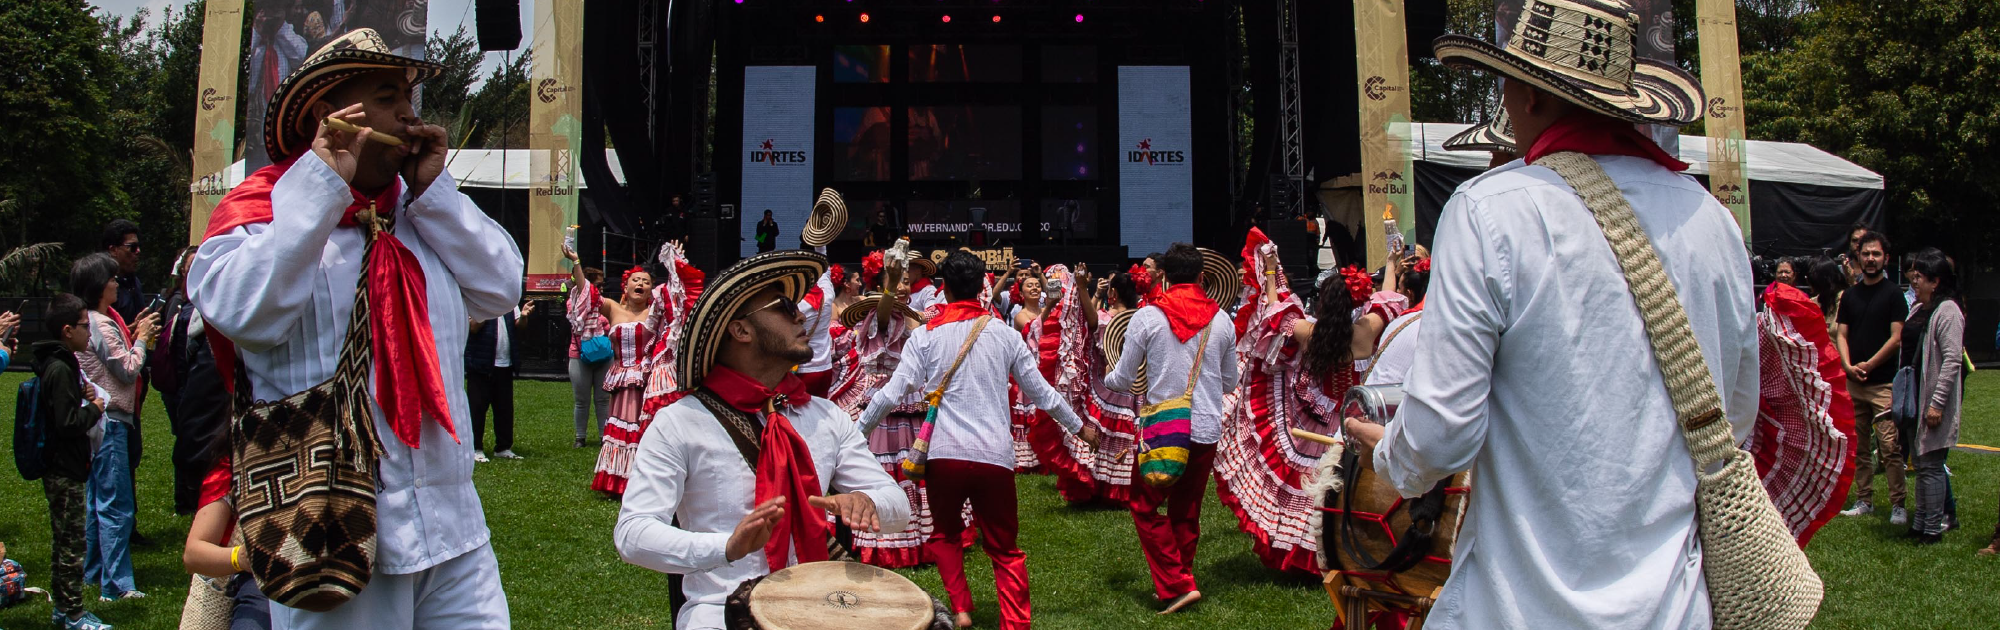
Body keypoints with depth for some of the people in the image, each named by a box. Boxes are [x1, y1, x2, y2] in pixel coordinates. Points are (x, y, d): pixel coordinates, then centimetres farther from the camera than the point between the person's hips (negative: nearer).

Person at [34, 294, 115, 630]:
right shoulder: (60, 369, -20)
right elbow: (67, 424, -25)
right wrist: (94, 408, -9)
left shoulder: (60, 364, 11)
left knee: (63, 541, 17)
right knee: (72, 542, -3)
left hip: (59, 471, 10)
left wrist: (82, 396, 3)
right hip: (65, 472, -10)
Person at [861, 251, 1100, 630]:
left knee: (945, 534, 24)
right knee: (1005, 549, 12)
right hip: (996, 455, 1)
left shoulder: (926, 336, 2)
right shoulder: (1004, 334, 6)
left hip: (944, 452, 0)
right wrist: (1079, 427, 26)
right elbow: (1041, 392, 12)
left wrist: (857, 431, 11)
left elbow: (892, 394, -3)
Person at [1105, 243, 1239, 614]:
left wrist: (1106, 379, 22)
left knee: (1146, 507, 8)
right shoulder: (1221, 319, 2)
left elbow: (1123, 378, -1)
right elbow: (1230, 381, 13)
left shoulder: (1148, 317, -8)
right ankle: (1179, 582, 25)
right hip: (1207, 428, 4)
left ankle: (1177, 585, 0)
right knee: (1187, 513, 16)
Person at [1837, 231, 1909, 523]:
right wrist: (1848, 366, -5)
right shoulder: (1850, 295, 14)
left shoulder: (1893, 294, 0)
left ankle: (1897, 504, -4)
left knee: (1890, 447, -9)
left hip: (1884, 382, -5)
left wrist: (1868, 365, -10)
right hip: (1852, 382, 5)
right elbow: (1841, 335, 11)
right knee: (1857, 446, 7)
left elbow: (1897, 338, -6)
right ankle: (1864, 500, 16)